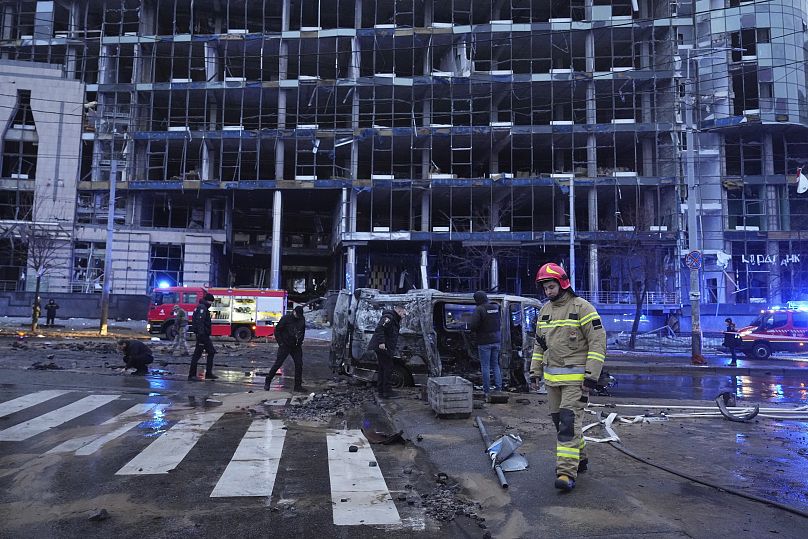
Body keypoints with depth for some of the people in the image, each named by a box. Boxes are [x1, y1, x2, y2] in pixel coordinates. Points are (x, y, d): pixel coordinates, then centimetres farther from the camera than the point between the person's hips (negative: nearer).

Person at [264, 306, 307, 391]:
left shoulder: (302, 319, 4)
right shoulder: (285, 318, -11)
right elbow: (277, 330, -6)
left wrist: (300, 341, 10)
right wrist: (280, 342, -9)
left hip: (296, 346, 5)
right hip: (285, 346, -5)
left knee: (299, 365, 1)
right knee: (278, 364, -3)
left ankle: (298, 385, 9)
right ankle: (267, 382, 11)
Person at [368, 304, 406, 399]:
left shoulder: (394, 320, 21)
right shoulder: (388, 317, -12)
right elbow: (379, 328, -25)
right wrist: (381, 342, -30)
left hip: (385, 349, 11)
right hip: (382, 348, -11)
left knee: (382, 369, 13)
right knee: (388, 368, -7)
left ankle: (381, 391, 19)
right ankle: (387, 392, -4)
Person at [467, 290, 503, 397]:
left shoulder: (479, 309, -16)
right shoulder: (496, 307, 6)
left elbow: (472, 325, -21)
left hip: (484, 342, -6)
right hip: (496, 340, 6)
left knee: (485, 366, 1)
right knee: (495, 364, 17)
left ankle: (486, 390, 6)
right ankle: (498, 387, 15)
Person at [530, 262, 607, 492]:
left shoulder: (582, 307, -10)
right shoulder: (544, 310, 12)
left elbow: (598, 342, -12)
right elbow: (539, 344, 21)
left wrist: (591, 376, -17)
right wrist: (535, 370, 15)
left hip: (575, 376, -7)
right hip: (552, 377, 7)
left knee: (569, 421, -13)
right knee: (559, 420, 12)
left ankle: (567, 472, -13)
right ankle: (580, 459, 30)